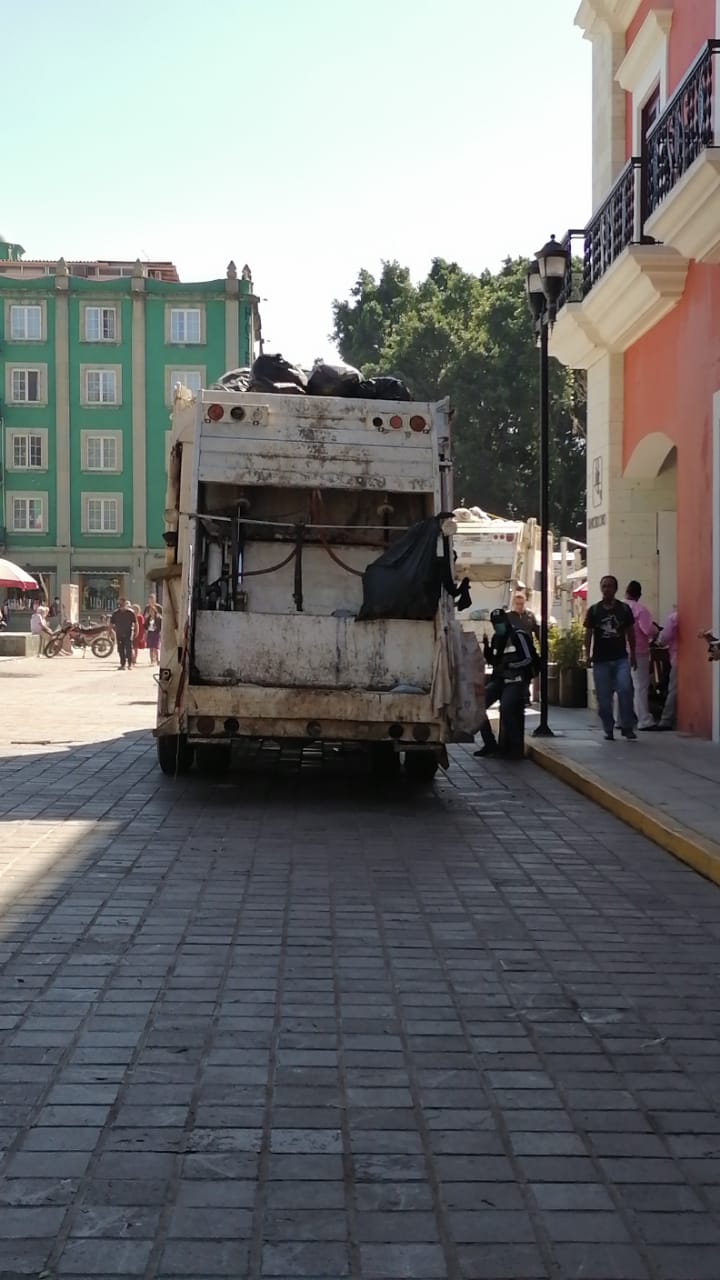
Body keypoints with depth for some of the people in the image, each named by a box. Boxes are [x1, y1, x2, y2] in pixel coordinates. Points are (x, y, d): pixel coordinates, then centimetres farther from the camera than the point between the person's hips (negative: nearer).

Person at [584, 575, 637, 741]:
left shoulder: (624, 609, 5)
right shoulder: (594, 610, 4)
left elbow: (630, 632, 10)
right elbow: (588, 633, 6)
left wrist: (633, 654, 8)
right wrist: (587, 655, -2)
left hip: (621, 658, -1)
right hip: (601, 660, 1)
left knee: (625, 689, -17)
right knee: (603, 697, 2)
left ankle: (627, 727, -7)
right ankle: (608, 729, 15)